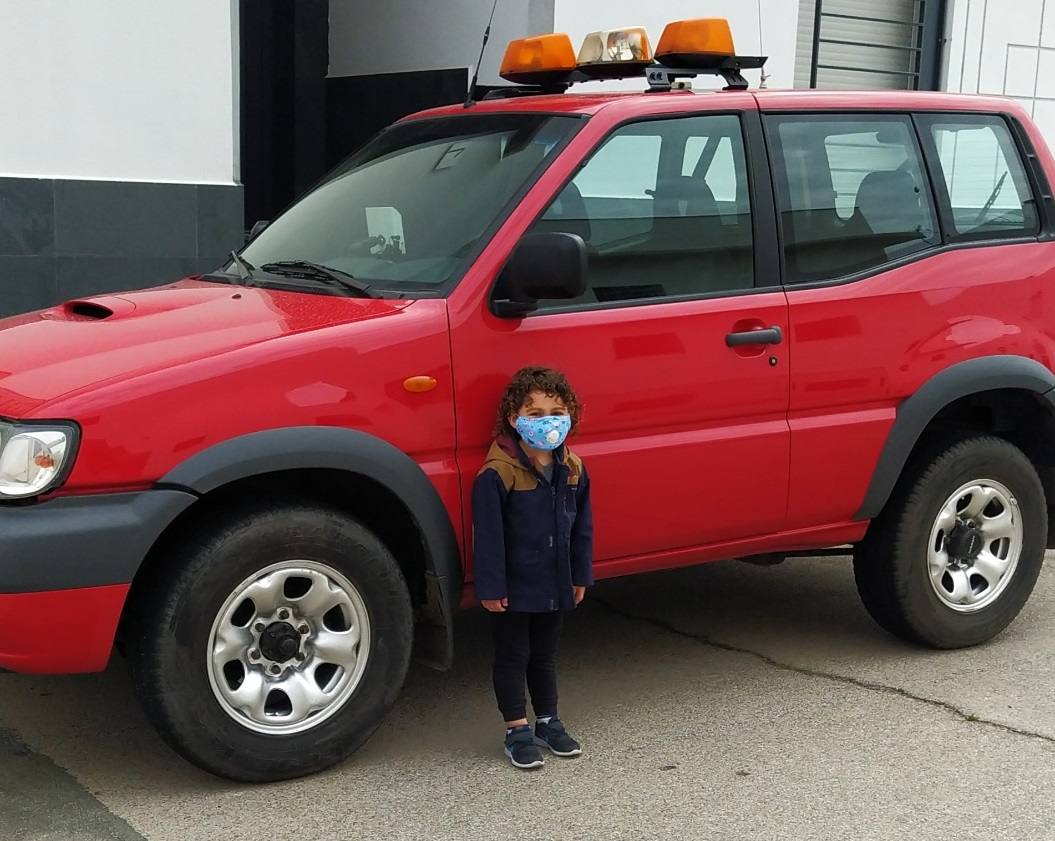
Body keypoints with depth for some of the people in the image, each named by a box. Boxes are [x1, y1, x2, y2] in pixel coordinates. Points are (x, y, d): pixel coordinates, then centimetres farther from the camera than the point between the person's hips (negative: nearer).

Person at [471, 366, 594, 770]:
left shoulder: (572, 468, -1)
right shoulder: (498, 472, -21)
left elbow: (581, 526, 8)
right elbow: (487, 534, -18)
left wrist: (580, 575, 9)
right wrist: (490, 587, -17)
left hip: (554, 585, 6)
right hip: (513, 587, -5)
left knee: (544, 655, 20)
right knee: (512, 657, 9)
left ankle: (548, 722, 34)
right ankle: (517, 732, 20)